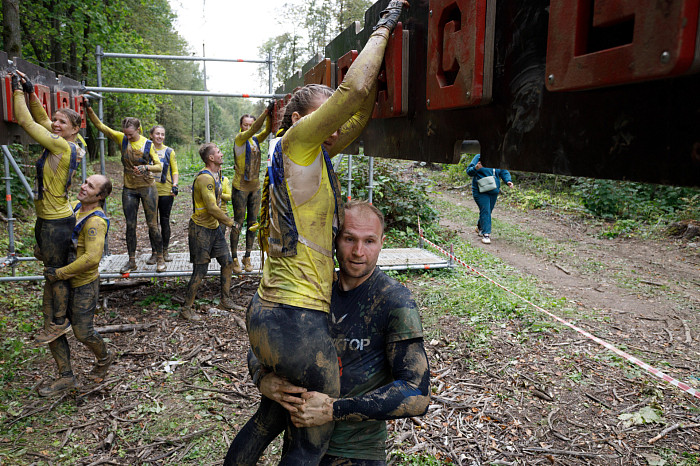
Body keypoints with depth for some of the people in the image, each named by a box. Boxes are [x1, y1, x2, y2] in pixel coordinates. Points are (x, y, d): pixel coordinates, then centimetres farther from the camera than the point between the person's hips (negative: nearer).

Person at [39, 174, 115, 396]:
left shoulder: (95, 221, -25)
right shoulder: (75, 207, 3)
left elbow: (92, 258, -36)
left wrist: (59, 273, -27)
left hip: (83, 285, -9)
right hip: (63, 283, 9)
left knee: (82, 332, 4)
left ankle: (104, 358, 34)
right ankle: (66, 377, 22)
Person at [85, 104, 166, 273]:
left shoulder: (148, 144, -6)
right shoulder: (121, 139, 0)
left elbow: (159, 166, -5)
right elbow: (100, 126, -5)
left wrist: (146, 167, -25)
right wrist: (89, 109, -19)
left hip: (147, 187, -3)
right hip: (129, 189, 3)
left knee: (152, 224, -1)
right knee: (130, 225, 7)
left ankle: (160, 259, 10)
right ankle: (131, 261, 16)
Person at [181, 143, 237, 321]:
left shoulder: (217, 174, 10)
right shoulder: (204, 178, -22)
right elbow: (212, 208, -27)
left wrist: (221, 226, 17)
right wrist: (230, 222, -16)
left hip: (214, 227, 9)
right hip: (201, 228, -9)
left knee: (227, 262, 11)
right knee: (200, 270, -4)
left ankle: (226, 300, 26)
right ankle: (186, 309, 10)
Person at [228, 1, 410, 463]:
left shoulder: (315, 155, 14)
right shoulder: (295, 142, -10)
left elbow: (359, 115, 19)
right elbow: (355, 90, -20)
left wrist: (379, 57, 13)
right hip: (298, 325, -10)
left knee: (270, 417, 27)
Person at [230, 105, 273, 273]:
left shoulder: (256, 139, 9)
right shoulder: (239, 138, -7)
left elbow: (267, 129, -8)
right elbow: (254, 129, -24)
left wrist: (270, 114, -25)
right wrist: (267, 111, -31)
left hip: (255, 186, 6)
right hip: (240, 186, -6)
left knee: (252, 223, 9)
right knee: (238, 222, -1)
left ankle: (247, 257, 19)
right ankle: (234, 258, 9)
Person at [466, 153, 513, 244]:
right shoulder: (478, 157, -5)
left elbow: (504, 172, 12)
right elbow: (469, 171, -8)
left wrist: (508, 181, -8)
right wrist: (475, 168, -30)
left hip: (494, 191, 5)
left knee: (488, 211, 16)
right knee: (485, 211, -14)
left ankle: (480, 228, 39)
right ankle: (486, 234, -13)